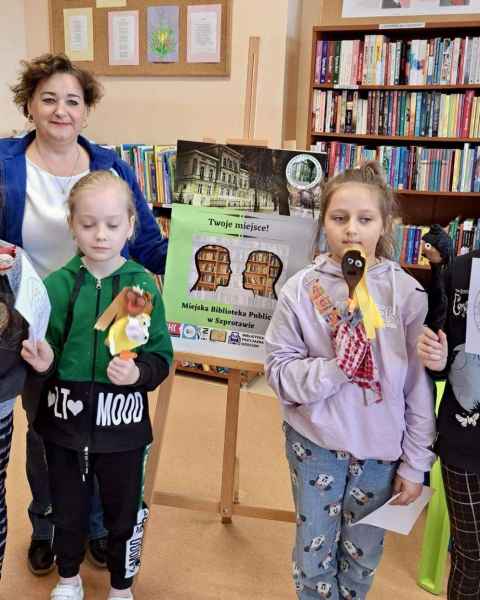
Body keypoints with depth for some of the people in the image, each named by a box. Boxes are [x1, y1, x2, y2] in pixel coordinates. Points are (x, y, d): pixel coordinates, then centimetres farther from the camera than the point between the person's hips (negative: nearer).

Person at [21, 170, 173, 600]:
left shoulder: (144, 285, -9)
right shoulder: (56, 284, -5)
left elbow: (161, 358, -7)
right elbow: (44, 351, 3)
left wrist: (138, 373, -26)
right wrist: (43, 362, -19)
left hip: (122, 422, -1)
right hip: (65, 419, 2)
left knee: (123, 512, 16)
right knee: (67, 509, 21)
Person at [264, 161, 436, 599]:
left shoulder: (406, 293, -9)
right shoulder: (301, 289, -11)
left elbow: (420, 385, -5)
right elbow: (279, 370, -9)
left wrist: (415, 463, -2)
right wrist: (335, 368, -26)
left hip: (381, 448, 1)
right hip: (315, 443, 0)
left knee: (363, 555, 18)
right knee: (314, 551, 15)